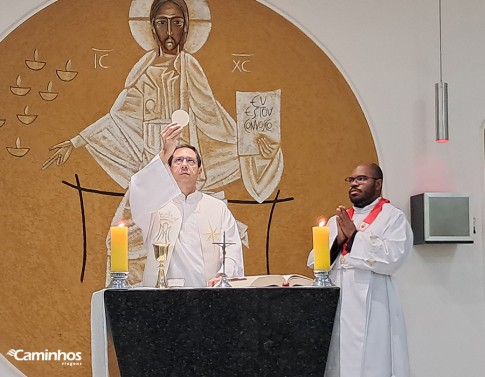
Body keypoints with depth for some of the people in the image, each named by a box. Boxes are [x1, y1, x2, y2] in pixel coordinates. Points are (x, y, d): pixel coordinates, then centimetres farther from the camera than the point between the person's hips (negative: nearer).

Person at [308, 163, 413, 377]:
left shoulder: (393, 217, 1)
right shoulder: (336, 221, 17)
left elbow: (392, 258, -15)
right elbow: (314, 262, 10)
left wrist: (354, 236, -10)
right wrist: (338, 241, -6)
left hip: (371, 310, -5)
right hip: (336, 307, 5)